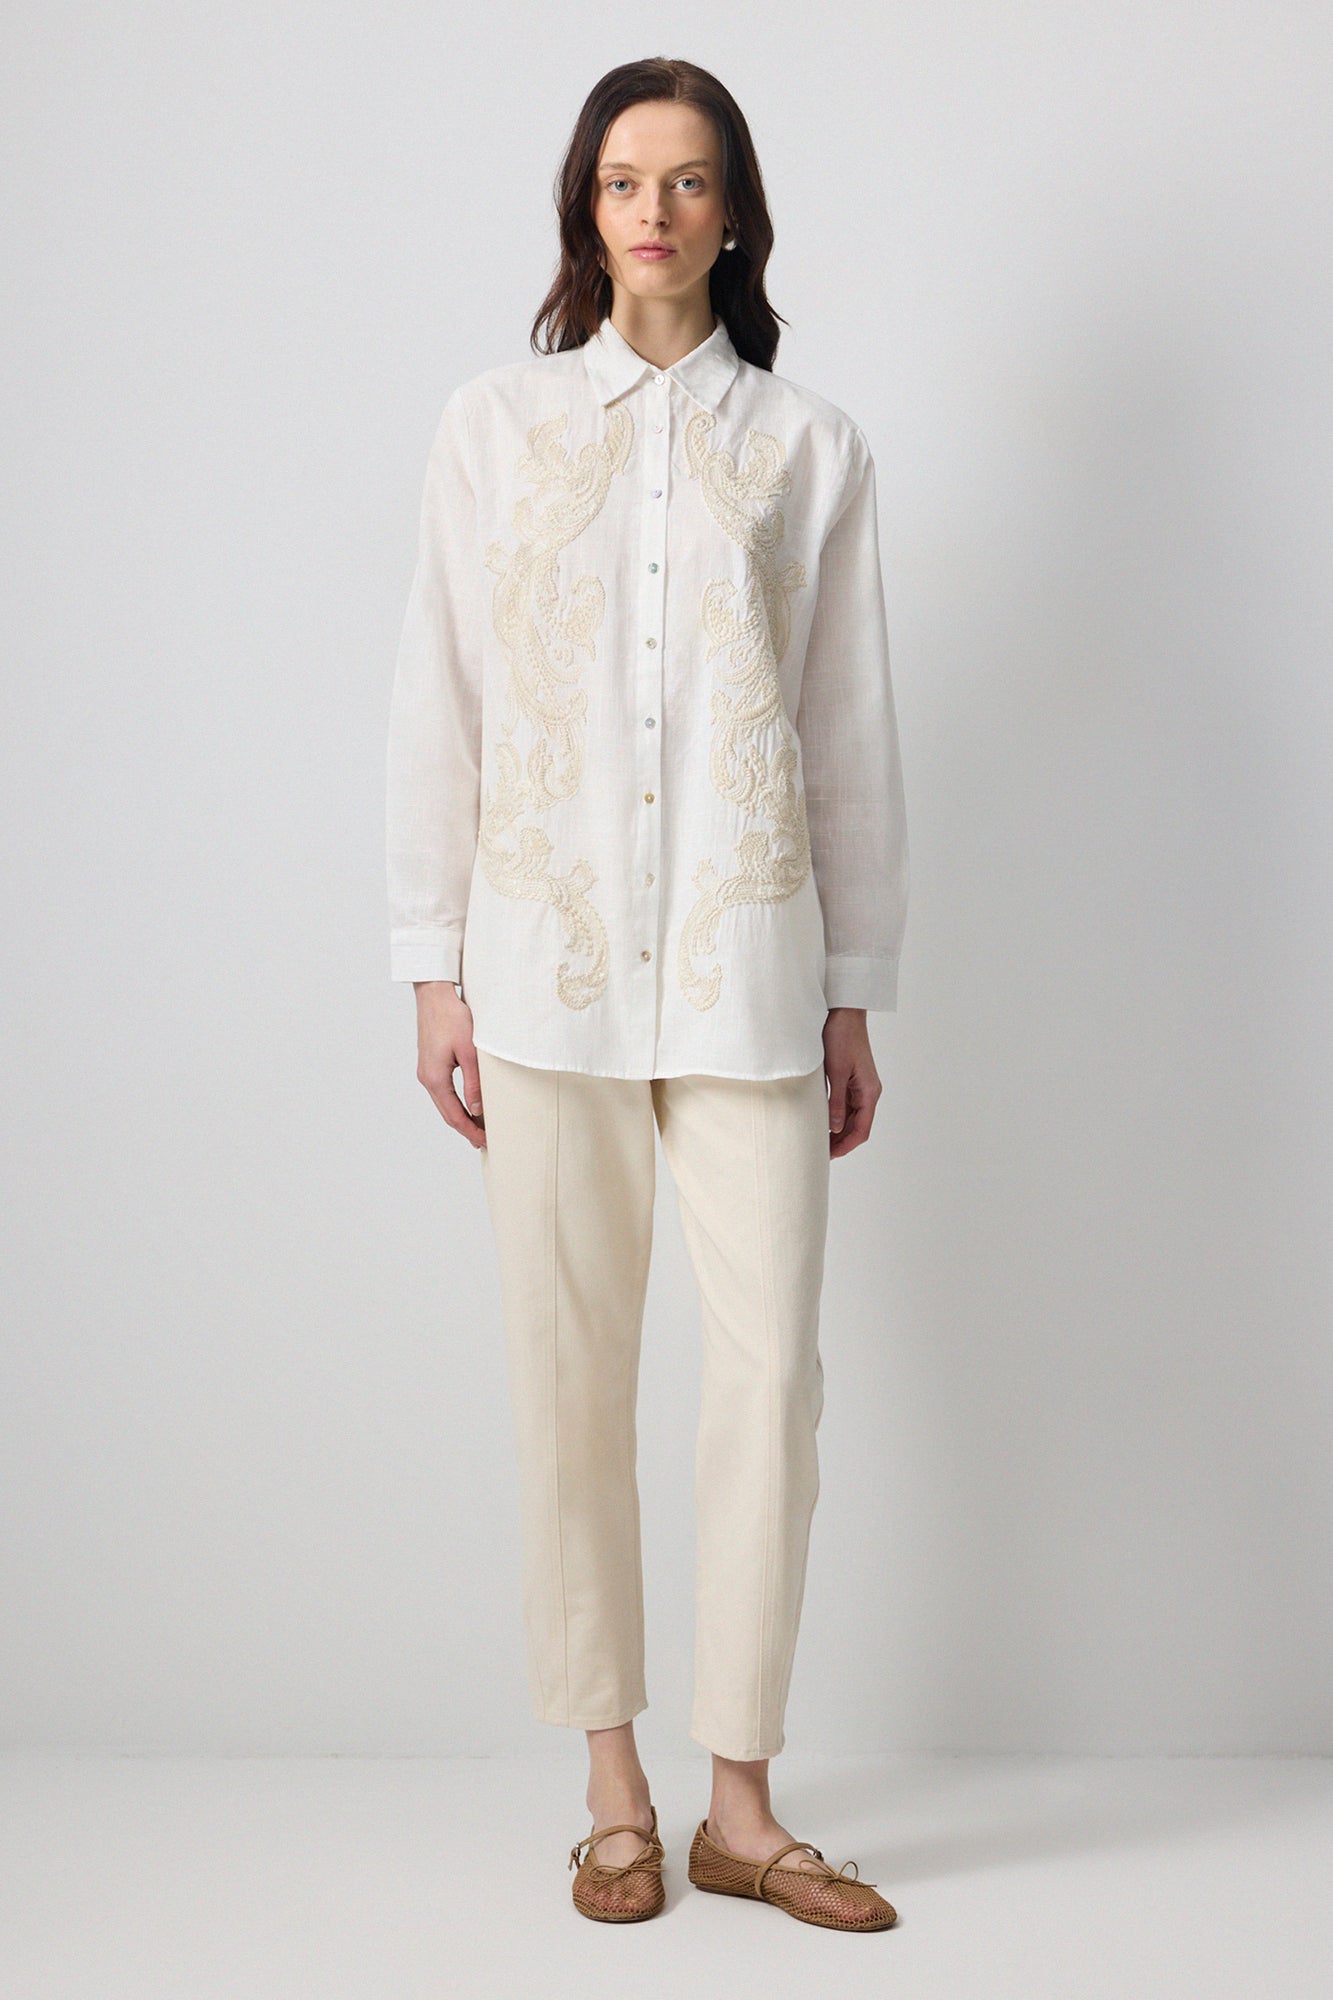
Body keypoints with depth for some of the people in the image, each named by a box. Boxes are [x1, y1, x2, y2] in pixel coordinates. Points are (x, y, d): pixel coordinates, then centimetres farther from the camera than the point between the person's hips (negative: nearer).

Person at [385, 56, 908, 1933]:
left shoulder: (811, 447, 7)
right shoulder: (497, 425, 7)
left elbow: (852, 733, 7)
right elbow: (440, 706, 6)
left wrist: (853, 999, 5)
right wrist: (435, 972, 2)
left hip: (747, 970, 0)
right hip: (548, 960, 0)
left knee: (772, 1364, -3)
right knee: (570, 1371, 4)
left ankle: (741, 1802, 11)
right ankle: (616, 1789, 17)